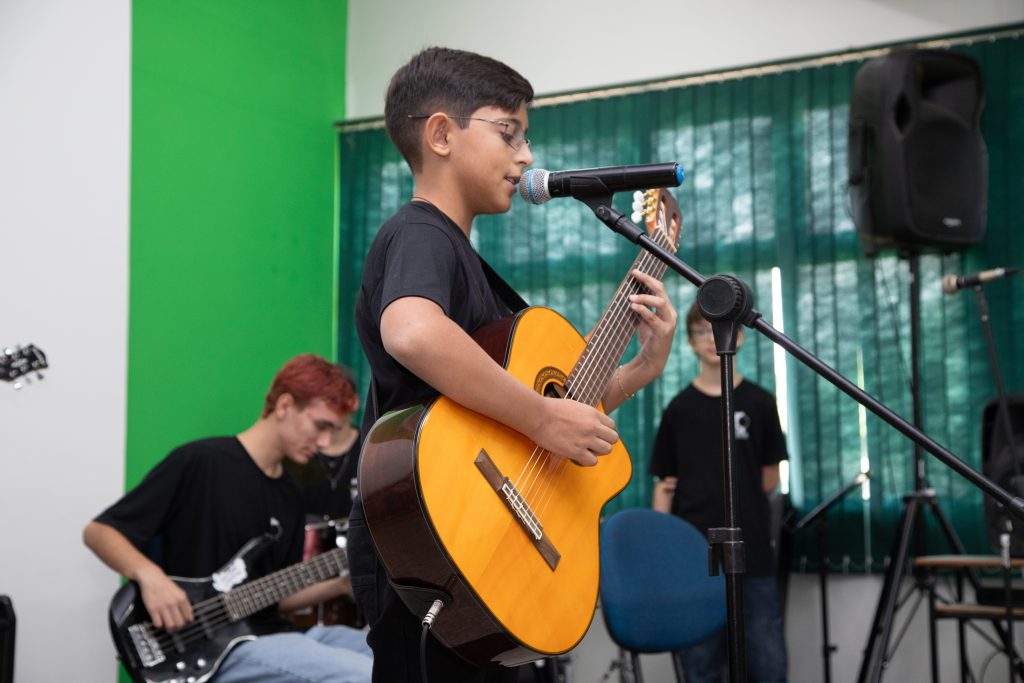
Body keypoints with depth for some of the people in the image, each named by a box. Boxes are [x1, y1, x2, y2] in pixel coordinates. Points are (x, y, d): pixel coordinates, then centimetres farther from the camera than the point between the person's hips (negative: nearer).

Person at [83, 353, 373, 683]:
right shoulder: (198, 462, -9)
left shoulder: (290, 496, 14)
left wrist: (343, 583, 2)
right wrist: (150, 575, -25)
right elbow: (98, 531, -7)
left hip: (272, 635, 8)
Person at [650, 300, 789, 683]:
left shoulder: (759, 403, 4)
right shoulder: (679, 409, 5)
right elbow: (664, 484, 6)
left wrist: (728, 497, 0)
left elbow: (770, 479, 10)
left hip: (752, 555, 0)